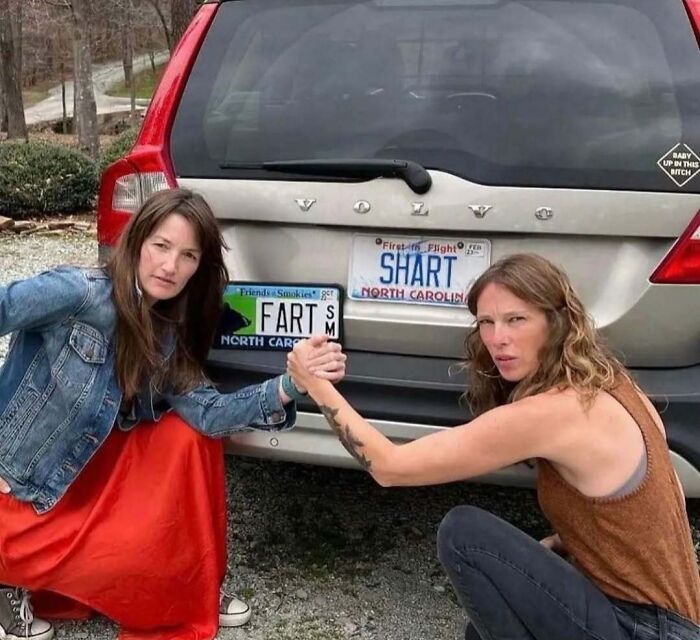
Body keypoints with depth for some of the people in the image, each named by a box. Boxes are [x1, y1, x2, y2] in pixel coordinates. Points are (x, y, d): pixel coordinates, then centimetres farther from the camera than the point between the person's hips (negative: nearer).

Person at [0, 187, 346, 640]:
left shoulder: (168, 336, -3)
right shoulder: (80, 293, -21)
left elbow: (207, 413, -14)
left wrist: (289, 386, -29)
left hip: (87, 480, 6)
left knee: (190, 430, -10)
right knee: (144, 553, -19)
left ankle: (190, 587, 3)